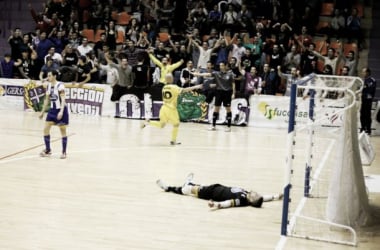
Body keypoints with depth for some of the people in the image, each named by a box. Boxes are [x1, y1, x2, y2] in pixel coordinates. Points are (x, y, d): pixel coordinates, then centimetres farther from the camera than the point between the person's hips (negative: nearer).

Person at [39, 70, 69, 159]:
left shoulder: (60, 85, -16)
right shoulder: (49, 86, 5)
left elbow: (63, 99, -23)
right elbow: (47, 99, 15)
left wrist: (61, 111, -33)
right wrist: (42, 111, 16)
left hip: (61, 110, -7)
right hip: (52, 110, 7)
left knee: (63, 131, 2)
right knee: (46, 129, 1)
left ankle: (64, 152, 11)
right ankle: (48, 150, 16)